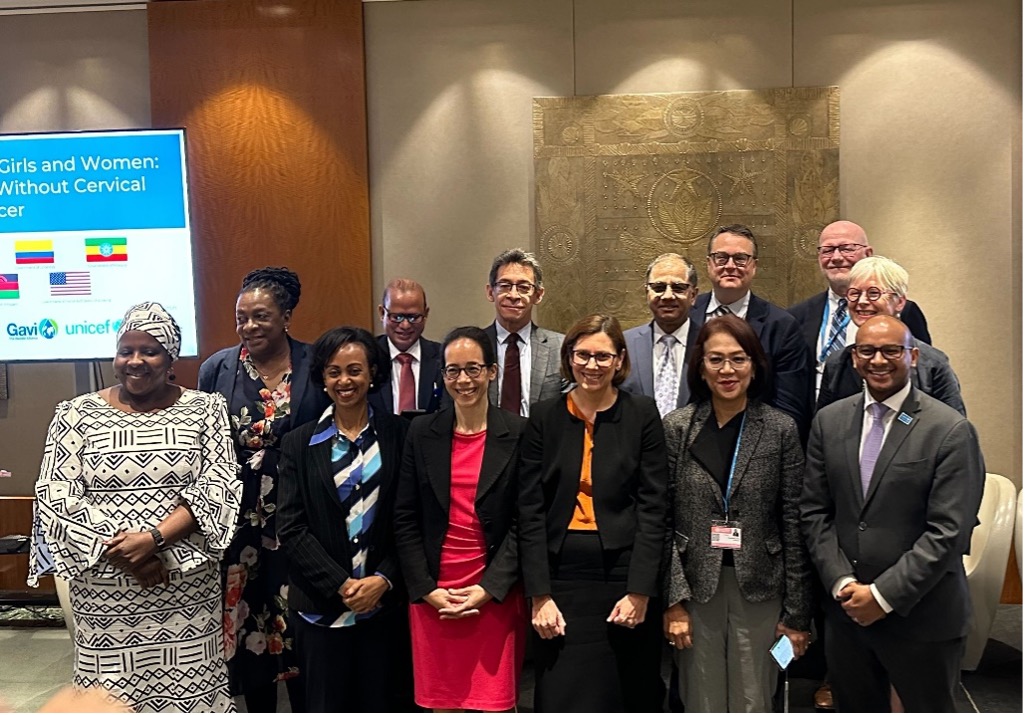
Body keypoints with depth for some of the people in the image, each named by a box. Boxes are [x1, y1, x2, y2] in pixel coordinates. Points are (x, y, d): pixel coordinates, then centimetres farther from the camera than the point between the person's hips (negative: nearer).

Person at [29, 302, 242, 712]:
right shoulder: (77, 415, 3)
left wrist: (154, 537, -18)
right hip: (105, 592, 1)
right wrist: (119, 551, -13)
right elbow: (56, 496, -3)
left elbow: (218, 486, -6)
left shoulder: (205, 410, 2)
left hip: (188, 590, 0)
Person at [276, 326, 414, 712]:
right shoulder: (299, 444, 3)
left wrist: (383, 580, -10)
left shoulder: (398, 434, 2)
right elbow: (291, 528, -2)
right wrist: (340, 586, -10)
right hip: (321, 607, 0)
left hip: (385, 603, 0)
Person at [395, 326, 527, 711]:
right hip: (431, 595, 2)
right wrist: (426, 589, -4)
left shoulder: (518, 434, -3)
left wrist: (489, 588, -10)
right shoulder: (422, 433, 4)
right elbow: (405, 519, 4)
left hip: (496, 593, -2)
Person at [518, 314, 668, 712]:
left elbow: (653, 507, -2)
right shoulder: (544, 417, 4)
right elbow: (531, 511, 1)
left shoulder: (642, 414, 1)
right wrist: (539, 595, -5)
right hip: (562, 578, 1)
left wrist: (639, 591, -9)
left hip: (624, 575, 0)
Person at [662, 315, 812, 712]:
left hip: (760, 590, 0)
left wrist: (797, 611, -2)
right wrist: (672, 599, -8)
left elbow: (794, 525, -1)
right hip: (695, 588, 0)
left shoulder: (781, 429, -1)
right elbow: (663, 520, -2)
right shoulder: (676, 427, -1)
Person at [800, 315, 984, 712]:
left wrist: (884, 595, -16)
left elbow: (948, 531, -15)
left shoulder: (951, 431, -10)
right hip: (847, 607, 4)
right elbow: (814, 512, 3)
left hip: (921, 615, -3)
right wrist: (841, 582, -7)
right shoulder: (829, 421, 3)